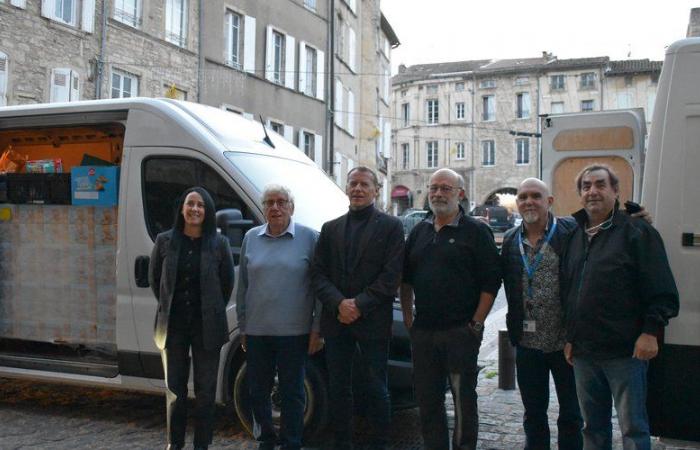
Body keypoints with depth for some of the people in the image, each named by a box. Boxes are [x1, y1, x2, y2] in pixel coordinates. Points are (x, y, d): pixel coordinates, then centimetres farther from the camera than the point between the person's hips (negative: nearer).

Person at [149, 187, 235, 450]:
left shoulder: (219, 243, -5)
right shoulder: (165, 241, -1)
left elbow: (227, 282, 3)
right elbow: (154, 278, 10)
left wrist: (212, 310, 5)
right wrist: (168, 307, 9)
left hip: (207, 326, -1)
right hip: (173, 325, 2)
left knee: (205, 390, 7)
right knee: (174, 388, 11)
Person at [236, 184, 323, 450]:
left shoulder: (309, 238, -3)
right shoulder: (251, 238, 7)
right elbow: (242, 286, 12)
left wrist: (317, 329, -6)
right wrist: (242, 326, 11)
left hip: (294, 332, -3)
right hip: (257, 331, 4)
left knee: (292, 393, 5)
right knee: (258, 391, 12)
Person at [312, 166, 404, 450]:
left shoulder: (391, 227, 2)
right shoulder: (330, 229, 12)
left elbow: (392, 275, -7)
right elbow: (319, 273, 5)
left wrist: (359, 305, -14)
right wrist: (339, 304, -12)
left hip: (373, 322, -3)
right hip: (336, 321, 4)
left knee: (376, 389, 4)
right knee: (339, 389, 11)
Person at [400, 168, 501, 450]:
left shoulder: (476, 231, -3)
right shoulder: (418, 232, 13)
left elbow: (491, 281, -7)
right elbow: (406, 279, 18)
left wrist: (476, 324, -11)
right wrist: (408, 317, 9)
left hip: (460, 332, -5)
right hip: (422, 331, 5)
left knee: (463, 398, 2)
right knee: (427, 398, 11)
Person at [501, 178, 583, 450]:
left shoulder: (571, 231, -8)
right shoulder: (510, 240, 5)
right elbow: (508, 287, 10)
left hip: (566, 342, -3)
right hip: (527, 343, 4)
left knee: (571, 416, 12)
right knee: (533, 415, 17)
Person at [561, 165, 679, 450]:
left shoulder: (637, 232, -4)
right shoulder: (575, 236, 14)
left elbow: (661, 289, -8)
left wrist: (650, 331, -15)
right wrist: (569, 337, 14)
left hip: (625, 351, -6)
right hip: (583, 352, 6)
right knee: (593, 426, 16)